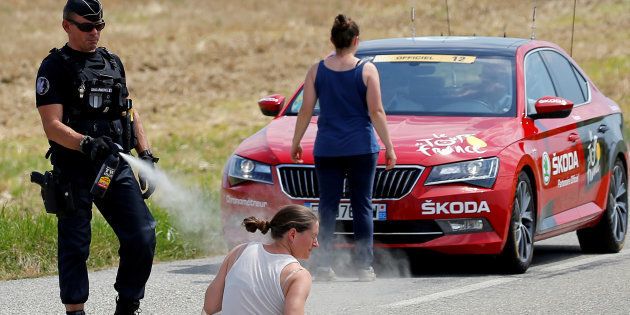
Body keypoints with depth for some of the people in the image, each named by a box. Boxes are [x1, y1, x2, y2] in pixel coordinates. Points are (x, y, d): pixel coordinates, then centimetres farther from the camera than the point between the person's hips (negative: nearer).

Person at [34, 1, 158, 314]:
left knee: (143, 236, -4)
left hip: (116, 168, 5)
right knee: (75, 246, 0)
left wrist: (146, 156, 13)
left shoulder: (112, 63, 16)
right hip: (74, 170, -5)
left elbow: (130, 112, 23)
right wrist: (86, 143, -29)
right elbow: (52, 126, -12)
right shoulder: (54, 68, -3)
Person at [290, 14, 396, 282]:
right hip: (361, 149, -1)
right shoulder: (367, 70, -4)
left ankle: (324, 266, -4)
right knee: (362, 206, 4)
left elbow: (306, 111, 2)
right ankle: (365, 267, 2)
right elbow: (376, 112, -6)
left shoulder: (317, 71, 2)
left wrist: (295, 143, 12)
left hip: (327, 149, 1)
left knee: (327, 207, 4)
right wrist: (389, 146, 0)